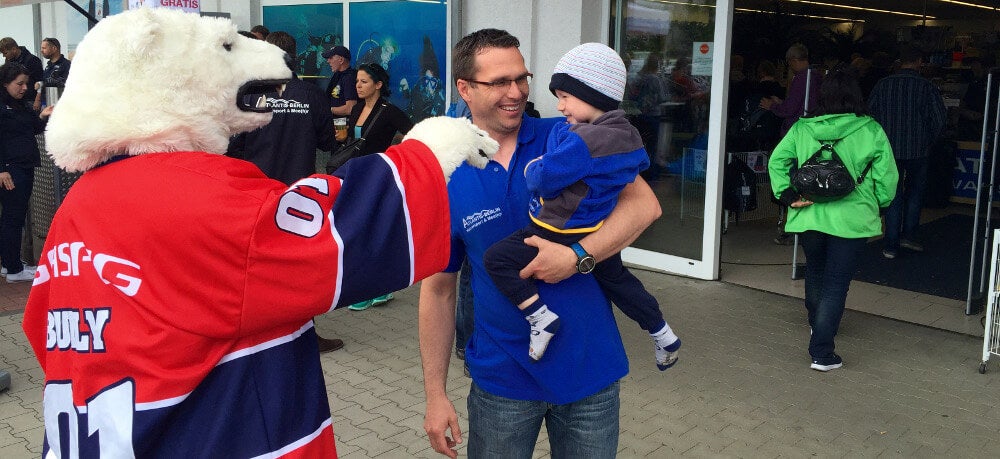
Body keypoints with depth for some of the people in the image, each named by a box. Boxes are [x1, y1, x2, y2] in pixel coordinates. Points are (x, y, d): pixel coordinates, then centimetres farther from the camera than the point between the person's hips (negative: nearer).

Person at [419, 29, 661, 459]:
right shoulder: (446, 178, -5)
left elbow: (644, 203, -12)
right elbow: (437, 290, 0)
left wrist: (577, 257, -26)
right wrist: (436, 395, -1)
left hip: (590, 364, 0)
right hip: (503, 376, 0)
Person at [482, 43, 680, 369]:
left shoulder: (580, 140, -26)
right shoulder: (629, 136, 1)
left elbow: (542, 180, -23)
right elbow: (640, 164, 23)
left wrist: (532, 168, 0)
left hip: (562, 234, -9)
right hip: (603, 234, 9)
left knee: (497, 258, -7)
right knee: (616, 279, 32)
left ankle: (540, 318, -11)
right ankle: (662, 334, 41)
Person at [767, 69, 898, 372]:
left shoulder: (802, 128, 0)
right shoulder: (871, 131, -5)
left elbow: (776, 161, -3)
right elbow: (887, 175, -2)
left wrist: (787, 194, -2)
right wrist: (879, 206, 12)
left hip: (809, 215, 3)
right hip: (852, 219, -3)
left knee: (815, 273, 25)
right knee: (836, 284, 1)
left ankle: (817, 324, 48)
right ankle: (822, 353, -2)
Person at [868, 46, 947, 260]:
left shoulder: (883, 84, -1)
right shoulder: (927, 87, -6)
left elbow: (869, 113, 1)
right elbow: (940, 118, -8)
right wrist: (928, 140, 8)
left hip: (889, 148, 1)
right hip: (917, 150, -1)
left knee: (893, 195, 7)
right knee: (915, 191, 19)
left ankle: (891, 245, 6)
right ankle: (908, 234, 15)